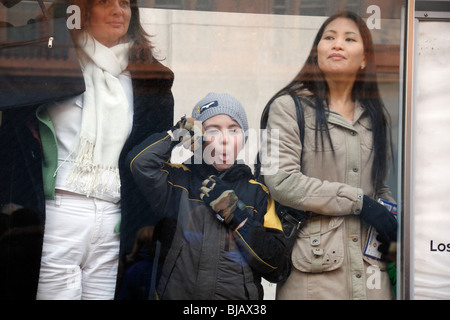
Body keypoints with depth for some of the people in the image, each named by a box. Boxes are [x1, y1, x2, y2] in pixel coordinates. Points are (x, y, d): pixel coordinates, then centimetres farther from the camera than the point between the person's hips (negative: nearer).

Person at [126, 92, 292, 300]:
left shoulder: (258, 193, 12)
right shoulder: (178, 180, 9)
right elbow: (140, 161, -12)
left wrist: (237, 215, -4)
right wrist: (178, 132, 2)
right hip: (178, 293, 0)